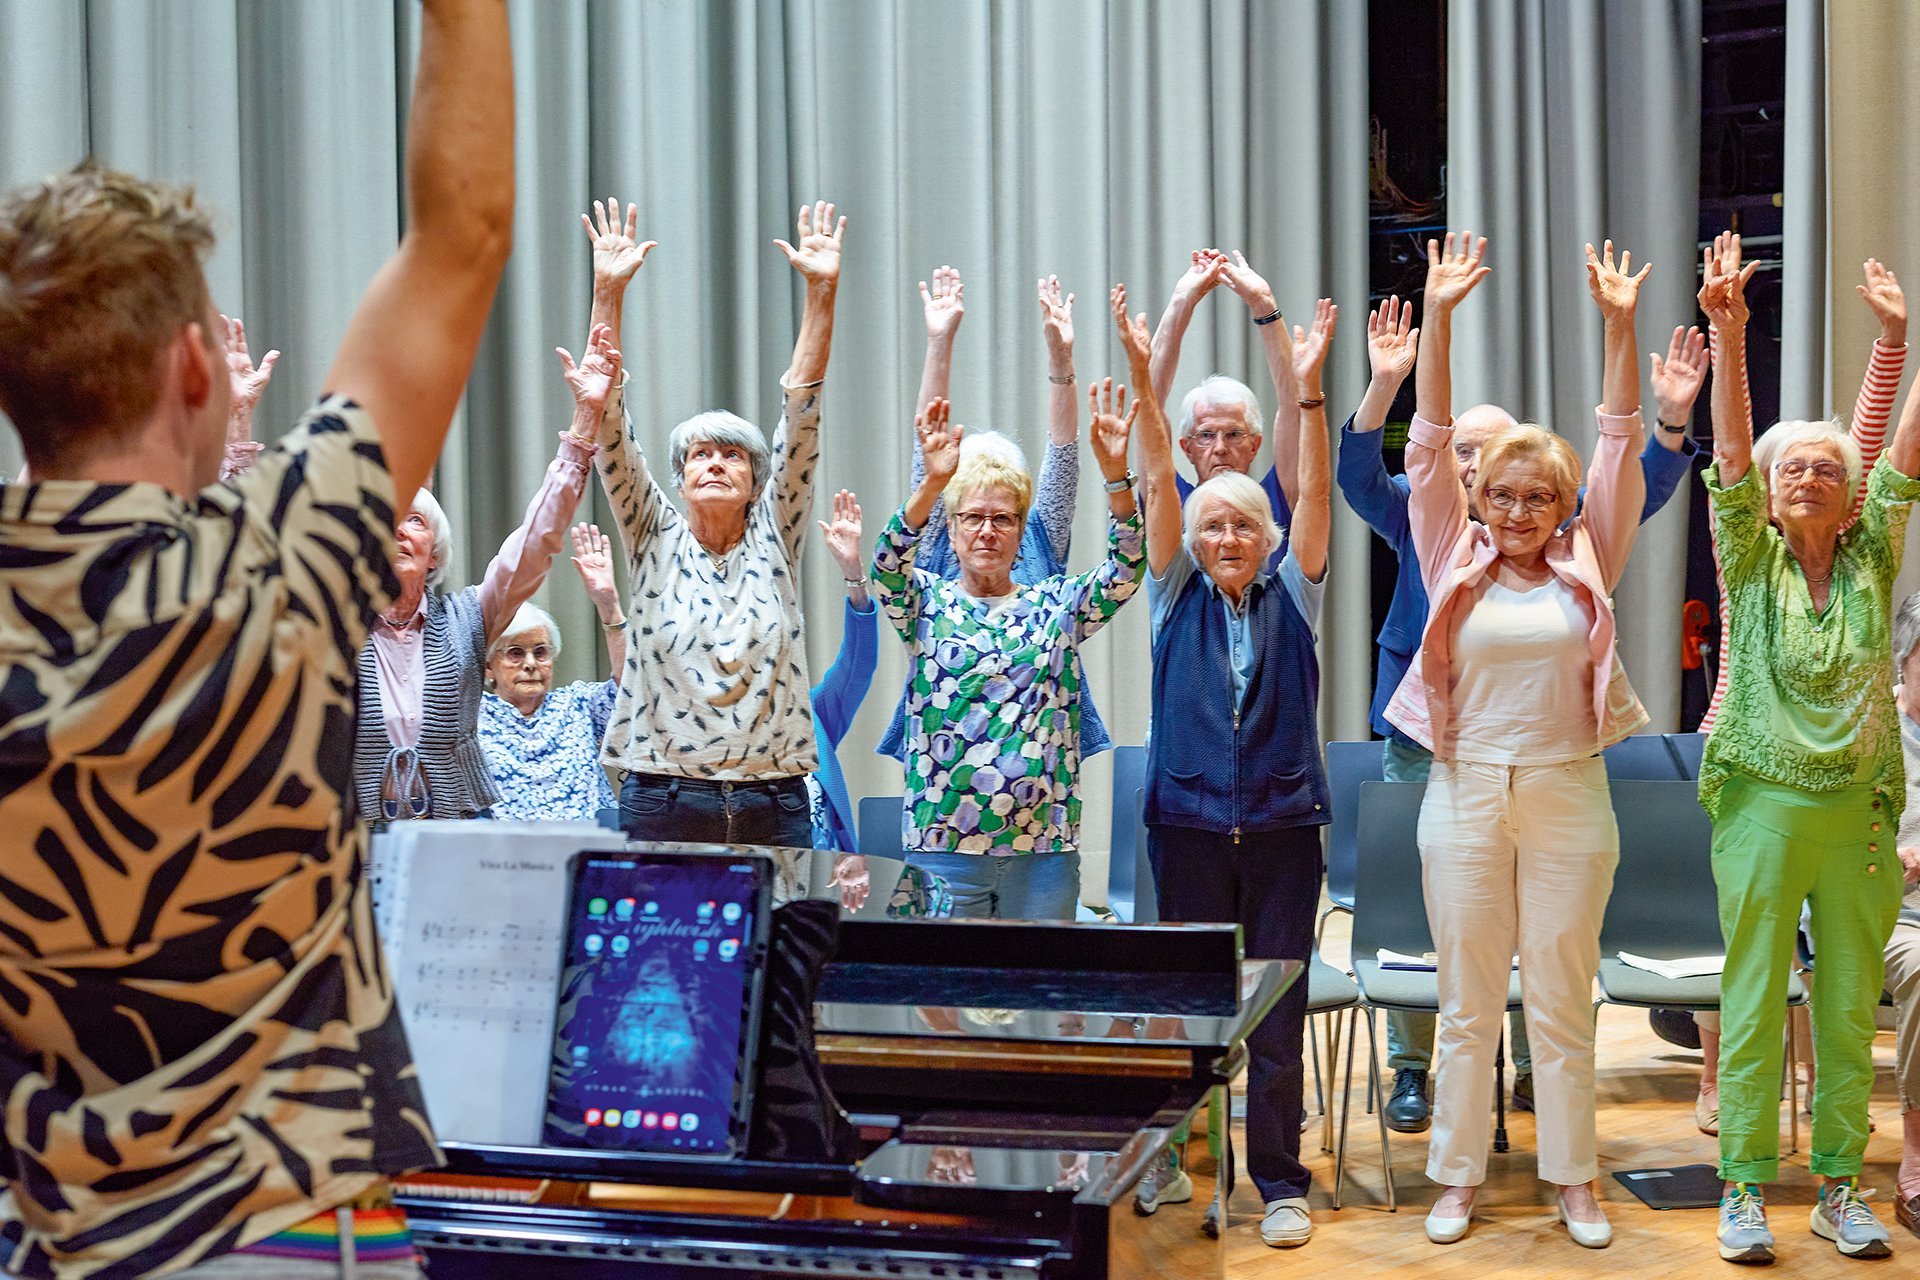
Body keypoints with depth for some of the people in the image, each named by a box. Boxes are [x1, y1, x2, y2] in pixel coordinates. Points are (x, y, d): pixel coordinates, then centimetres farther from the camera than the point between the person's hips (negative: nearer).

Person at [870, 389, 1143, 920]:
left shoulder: (1057, 604, 10)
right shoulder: (927, 603, 6)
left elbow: (1125, 568, -4)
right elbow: (888, 565, -14)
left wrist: (1116, 475, -20)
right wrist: (931, 485, -31)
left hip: (1045, 843, 2)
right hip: (943, 842, -1)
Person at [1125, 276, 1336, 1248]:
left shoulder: (1291, 598, 5)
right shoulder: (1178, 599, 5)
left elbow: (1314, 495, -6)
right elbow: (1157, 486, -4)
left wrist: (1308, 389, -17)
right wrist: (1143, 380, -14)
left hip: (1282, 825, 0)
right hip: (1189, 821, 0)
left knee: (1278, 1011, 3)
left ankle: (1280, 1181, 11)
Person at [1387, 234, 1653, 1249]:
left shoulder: (1587, 568, 3)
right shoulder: (1457, 565, 2)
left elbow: (1620, 452, -2)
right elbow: (1429, 450, -4)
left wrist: (1619, 328, -9)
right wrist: (1438, 319, -11)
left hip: (1568, 795, 0)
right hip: (1466, 794, 0)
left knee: (1564, 1001, 8)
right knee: (1467, 1002, 8)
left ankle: (1573, 1179, 19)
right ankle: (1458, 1176, 18)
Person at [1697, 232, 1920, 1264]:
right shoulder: (1751, 559, 1)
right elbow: (1730, 456, -12)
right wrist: (1728, 334, -24)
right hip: (1763, 802, -2)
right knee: (1754, 1004, 1)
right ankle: (1745, 1189, 8)